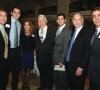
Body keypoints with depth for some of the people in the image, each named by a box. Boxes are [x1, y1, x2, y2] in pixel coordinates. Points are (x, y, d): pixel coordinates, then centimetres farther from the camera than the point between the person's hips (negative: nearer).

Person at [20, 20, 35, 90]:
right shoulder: (21, 34, -7)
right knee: (23, 68, 8)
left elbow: (35, 45, 3)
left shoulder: (33, 35, -1)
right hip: (23, 53, -2)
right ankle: (23, 82, 29)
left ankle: (27, 82, 28)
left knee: (28, 68, 10)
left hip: (30, 53, 2)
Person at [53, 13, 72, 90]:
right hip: (55, 57, 7)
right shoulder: (57, 30, 11)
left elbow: (66, 47, -17)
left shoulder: (67, 31, -14)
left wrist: (61, 61, -17)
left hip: (61, 58, -7)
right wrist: (53, 55, 2)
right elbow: (56, 44, 10)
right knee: (56, 77, 18)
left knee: (63, 78, 8)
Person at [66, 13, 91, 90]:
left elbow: (87, 53, -16)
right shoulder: (72, 32, 10)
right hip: (69, 65, 7)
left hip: (78, 67, -6)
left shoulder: (87, 33, -12)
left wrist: (81, 68, -18)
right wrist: (66, 62, 8)